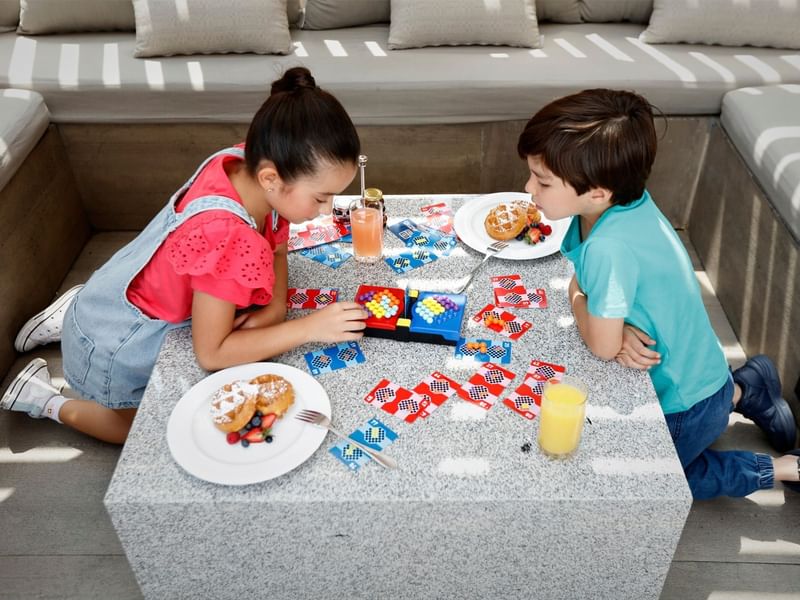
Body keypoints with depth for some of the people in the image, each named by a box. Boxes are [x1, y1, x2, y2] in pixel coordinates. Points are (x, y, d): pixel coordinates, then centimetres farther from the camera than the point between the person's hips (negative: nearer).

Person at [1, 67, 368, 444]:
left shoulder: (246, 162, -19)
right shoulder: (225, 237, -41)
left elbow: (276, 244, -3)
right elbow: (210, 353, -33)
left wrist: (277, 306, -19)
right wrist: (310, 328, -33)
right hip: (113, 348, -6)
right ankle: (51, 402, 24)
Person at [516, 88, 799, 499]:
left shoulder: (610, 247, -38)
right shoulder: (619, 197, -14)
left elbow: (602, 347, -27)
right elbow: (586, 282, -4)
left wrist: (576, 295, -11)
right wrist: (618, 326, -22)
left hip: (687, 405, -8)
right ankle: (741, 392, 30)